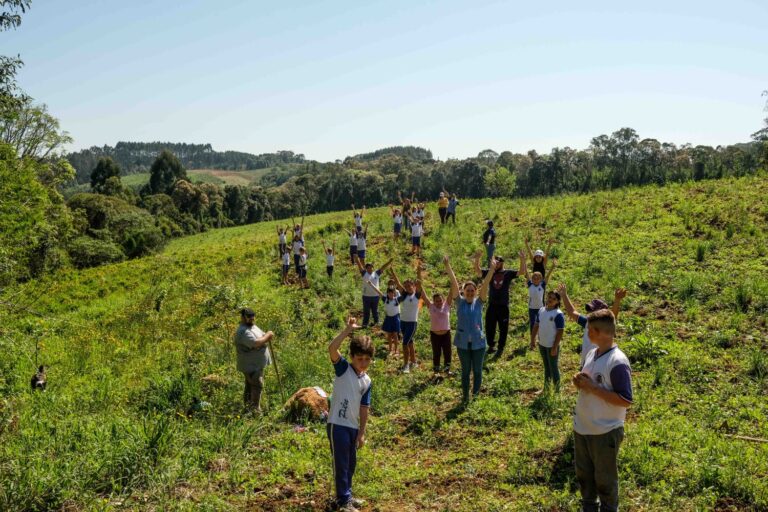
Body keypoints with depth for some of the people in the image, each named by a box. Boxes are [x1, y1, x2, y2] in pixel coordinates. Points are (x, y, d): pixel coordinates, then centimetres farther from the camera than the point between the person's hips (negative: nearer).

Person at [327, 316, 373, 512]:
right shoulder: (343, 368, -10)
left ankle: (346, 495, 35)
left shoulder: (367, 381, 6)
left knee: (351, 464, 18)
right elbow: (332, 349, -29)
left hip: (353, 426, 6)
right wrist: (347, 330, -35)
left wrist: (362, 432, 11)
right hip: (337, 424, -6)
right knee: (341, 464, 1)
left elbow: (364, 408, 11)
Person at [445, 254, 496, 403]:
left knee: (477, 369, 10)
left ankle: (476, 391, 31)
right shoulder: (460, 302, -2)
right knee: (465, 370, 12)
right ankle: (465, 396, 23)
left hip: (478, 342, 0)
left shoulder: (478, 303, -2)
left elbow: (485, 284, -14)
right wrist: (448, 267, -22)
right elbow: (454, 283, -13)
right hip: (463, 342, 0)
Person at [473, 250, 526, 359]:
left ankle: (501, 348, 22)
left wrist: (522, 260, -29)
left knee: (503, 328, 8)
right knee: (489, 327, 11)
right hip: (492, 305, 2)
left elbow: (522, 272, -14)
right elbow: (477, 271, -7)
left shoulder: (508, 273, -6)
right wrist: (477, 259, -23)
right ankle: (491, 345, 30)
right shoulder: (490, 272, 0)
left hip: (503, 306, -2)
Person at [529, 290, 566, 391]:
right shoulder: (541, 310, 2)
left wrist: (555, 347, -19)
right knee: (546, 367, 20)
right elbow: (536, 326, 9)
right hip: (542, 344, 7)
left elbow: (560, 332, -18)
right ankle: (546, 388, 32)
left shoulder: (558, 314, -18)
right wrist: (532, 340, 8)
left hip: (552, 346, -7)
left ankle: (557, 391, 15)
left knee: (553, 368, 3)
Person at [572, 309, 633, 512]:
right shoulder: (592, 354, 4)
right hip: (582, 427, 8)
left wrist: (593, 388, -24)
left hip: (605, 432, -8)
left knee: (605, 478, 11)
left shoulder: (617, 362, -22)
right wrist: (579, 381, -5)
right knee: (583, 473, 21)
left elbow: (626, 400, -24)